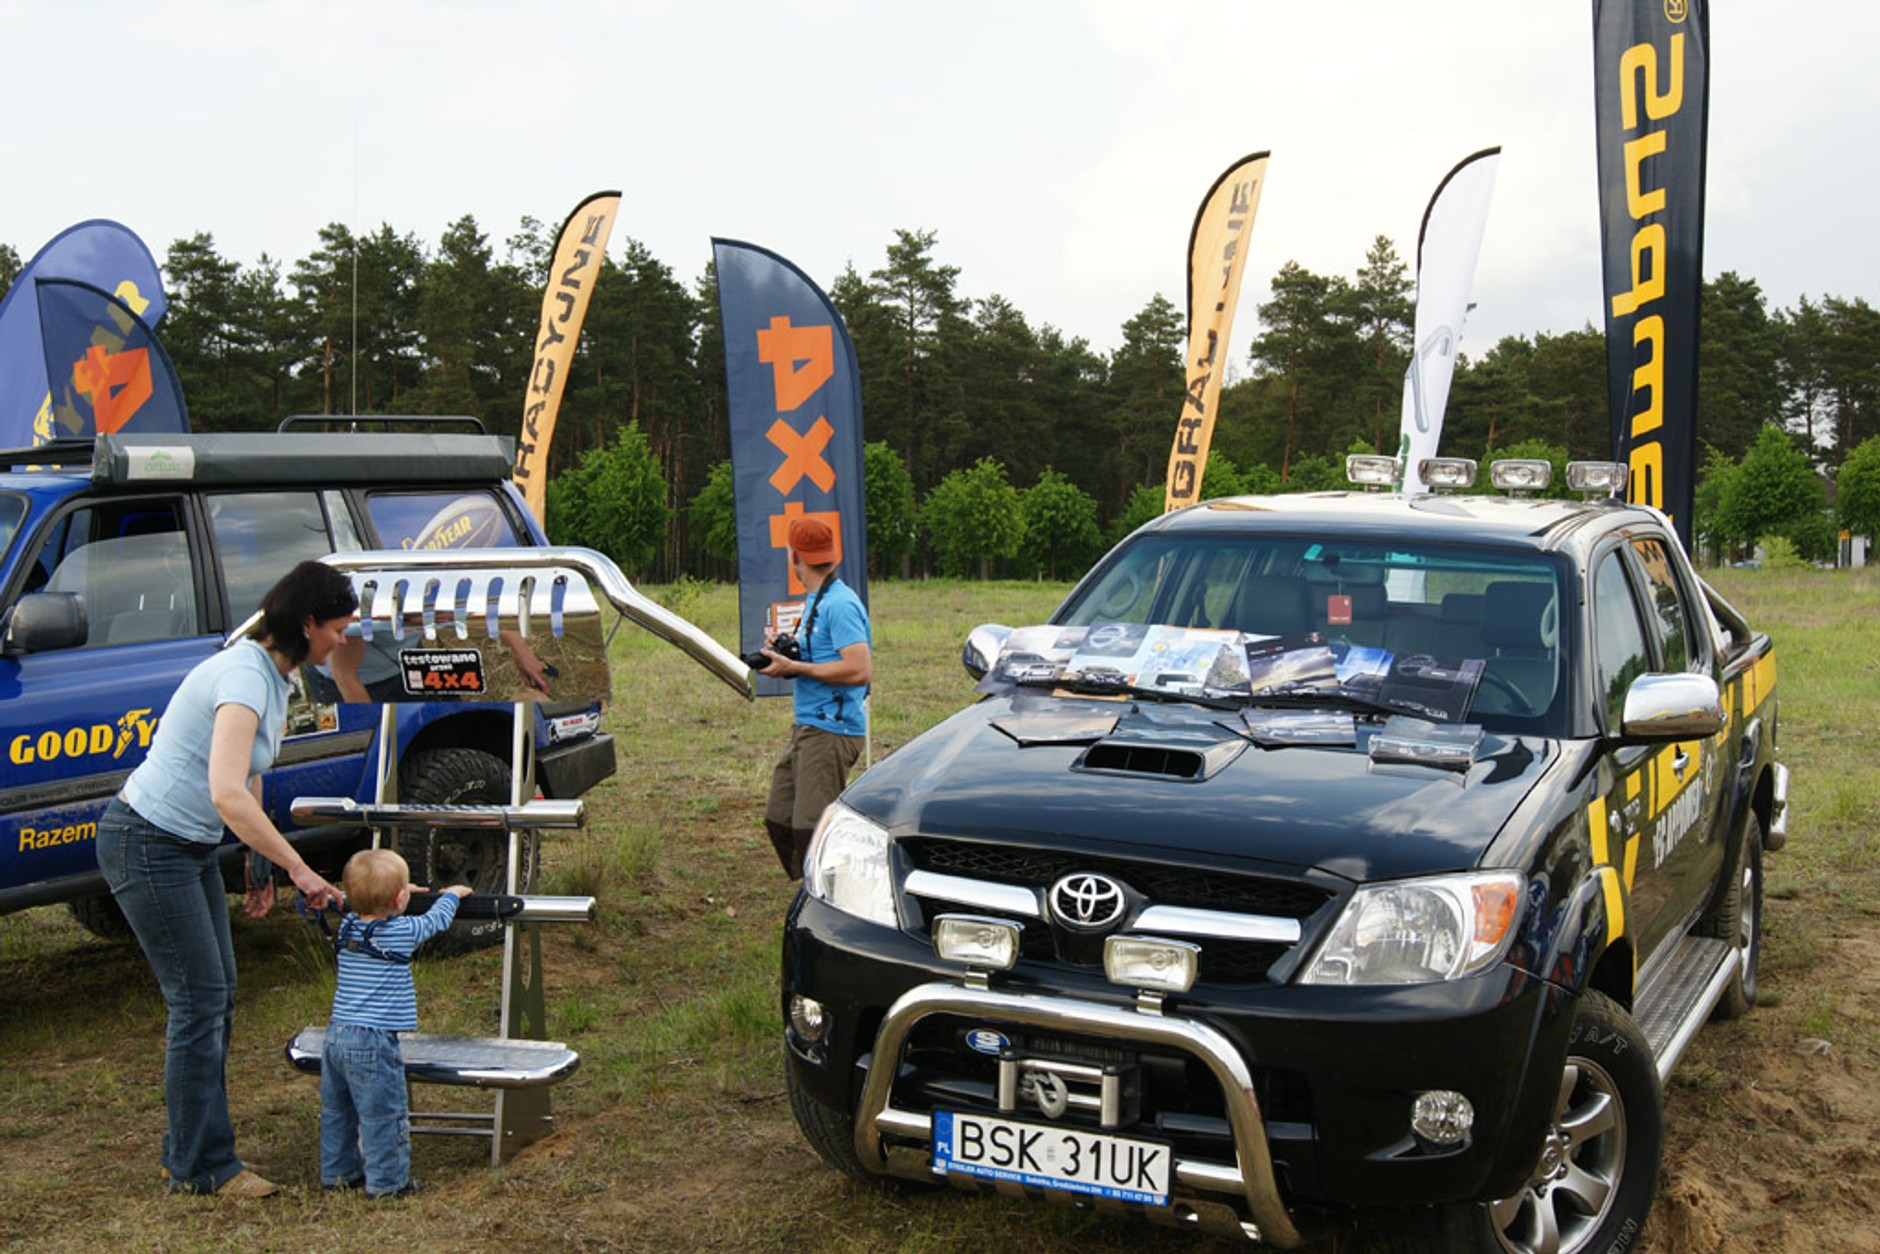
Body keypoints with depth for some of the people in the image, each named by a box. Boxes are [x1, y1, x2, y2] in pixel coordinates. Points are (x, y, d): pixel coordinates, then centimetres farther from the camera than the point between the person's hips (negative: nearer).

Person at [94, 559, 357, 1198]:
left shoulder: (271, 676, 7)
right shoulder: (243, 677, -25)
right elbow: (228, 795, -36)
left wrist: (262, 867, 13)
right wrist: (298, 868, -31)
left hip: (191, 846, 10)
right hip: (145, 845, -10)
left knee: (216, 996, 12)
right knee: (199, 1000, -5)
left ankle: (189, 1154, 22)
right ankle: (202, 1166, 7)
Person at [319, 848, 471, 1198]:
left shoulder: (347, 927, 4)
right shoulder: (401, 933, -12)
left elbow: (364, 909, 29)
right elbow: (436, 920, 6)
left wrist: (384, 895, 40)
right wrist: (452, 894, 24)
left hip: (336, 1035, 7)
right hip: (373, 1042, -7)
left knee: (337, 1111, 19)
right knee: (383, 1116, 3)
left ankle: (337, 1173, 30)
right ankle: (386, 1181, 9)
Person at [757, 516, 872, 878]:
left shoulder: (839, 604, -15)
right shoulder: (814, 601, 17)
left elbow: (859, 670, -24)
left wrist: (795, 667, -19)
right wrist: (787, 652, 7)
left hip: (832, 730, -10)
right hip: (806, 727, 10)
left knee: (811, 828, -11)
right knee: (779, 820, 11)